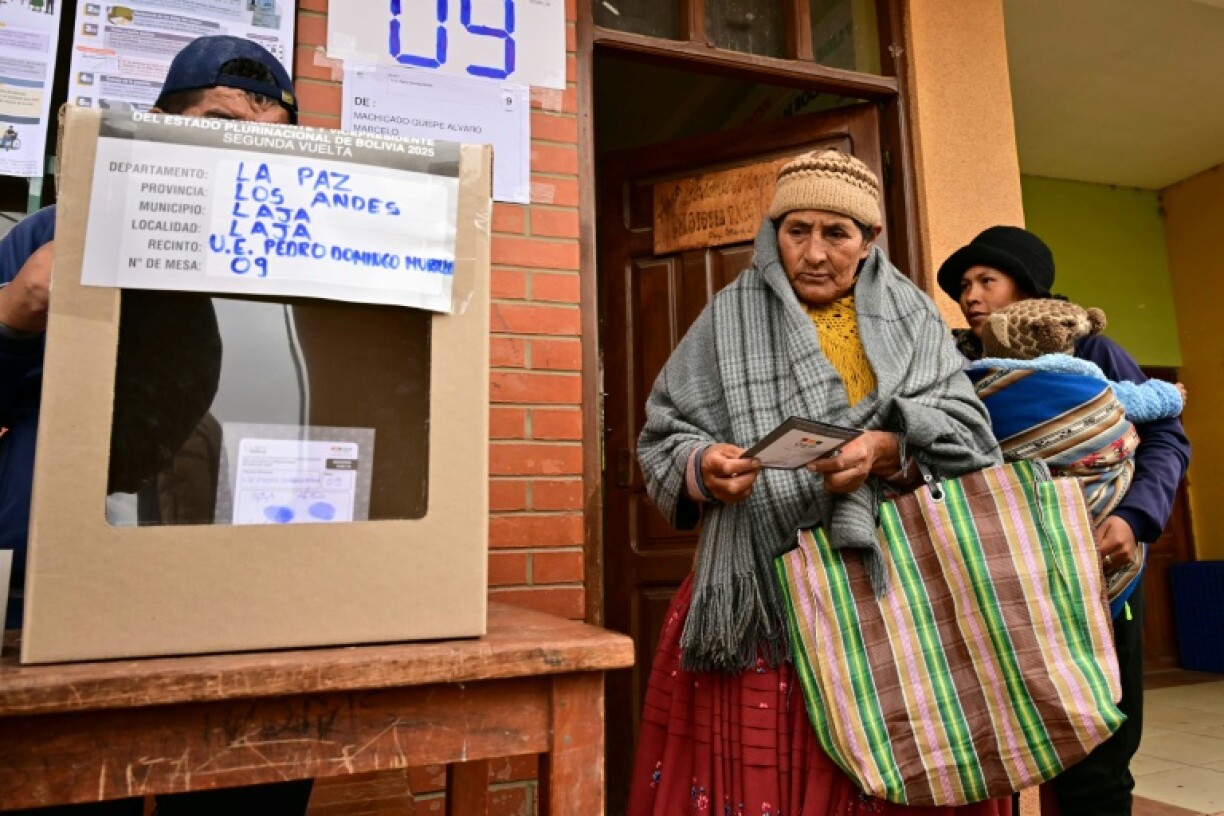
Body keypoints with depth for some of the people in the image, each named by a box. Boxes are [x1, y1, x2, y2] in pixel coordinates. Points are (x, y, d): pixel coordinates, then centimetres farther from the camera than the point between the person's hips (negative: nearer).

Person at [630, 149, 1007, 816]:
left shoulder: (910, 317, 10)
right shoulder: (730, 318, 5)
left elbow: (965, 426, 0)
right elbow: (665, 436, 3)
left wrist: (887, 450, -19)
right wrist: (703, 467, -19)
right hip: (762, 591, -1)